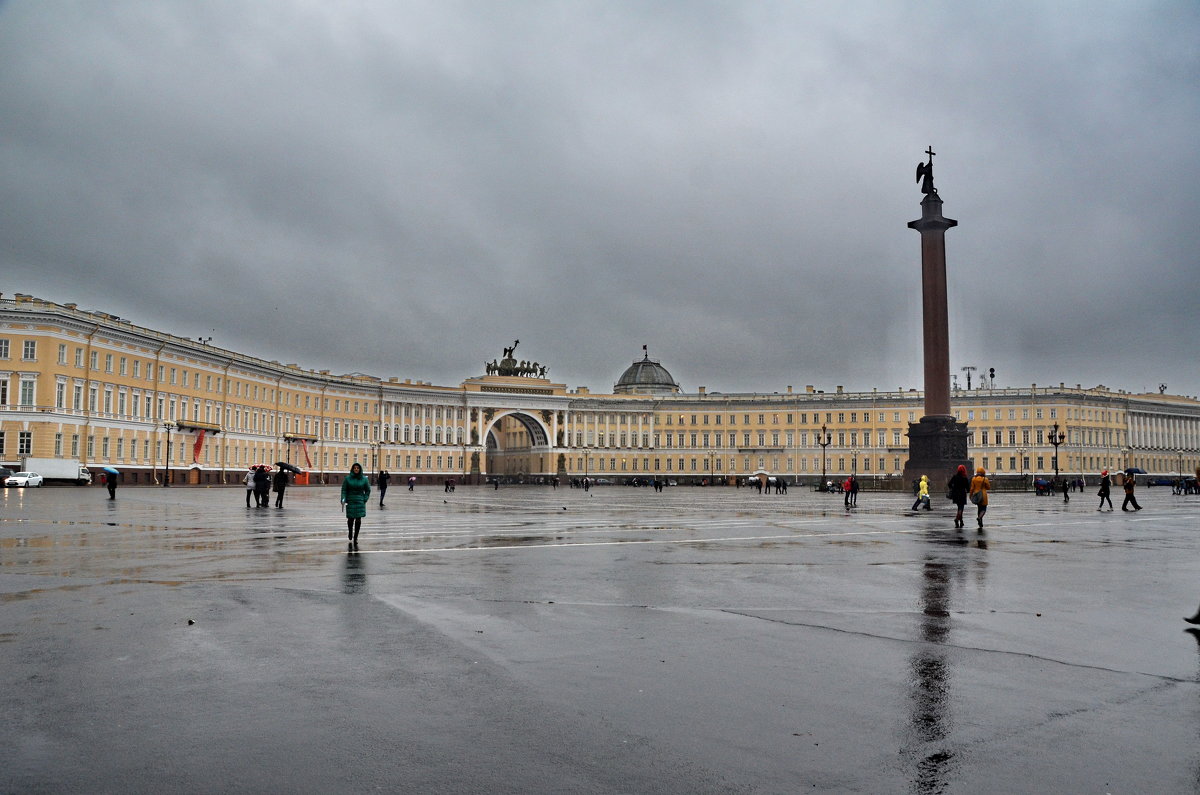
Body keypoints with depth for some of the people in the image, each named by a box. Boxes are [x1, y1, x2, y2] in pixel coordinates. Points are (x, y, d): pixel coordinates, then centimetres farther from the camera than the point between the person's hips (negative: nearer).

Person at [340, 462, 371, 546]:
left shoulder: (364, 479, 1)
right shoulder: (348, 478, -1)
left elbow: (368, 490, 9)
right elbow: (344, 490, 0)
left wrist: (364, 500, -1)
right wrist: (343, 500, -13)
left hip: (360, 502, 1)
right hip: (350, 502, -1)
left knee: (358, 520, -3)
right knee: (350, 519, 2)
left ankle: (355, 538, 7)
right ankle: (350, 534, 32)